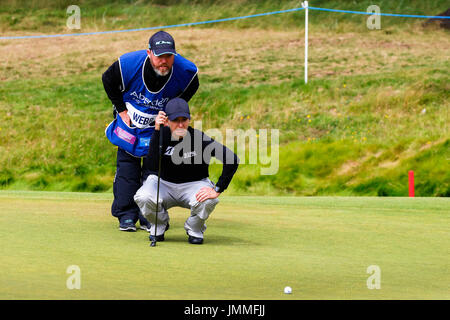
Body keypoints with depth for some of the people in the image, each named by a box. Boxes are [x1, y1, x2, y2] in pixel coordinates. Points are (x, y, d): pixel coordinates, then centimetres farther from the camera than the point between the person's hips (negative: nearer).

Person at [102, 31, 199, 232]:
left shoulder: (186, 71, -28)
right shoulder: (128, 64, -30)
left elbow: (189, 90, -1)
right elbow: (108, 80, -7)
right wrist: (122, 110, -7)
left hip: (160, 124, 0)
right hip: (130, 122, 0)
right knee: (127, 164, -4)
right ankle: (126, 215, 4)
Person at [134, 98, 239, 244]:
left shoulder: (199, 138, -21)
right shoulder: (161, 134, -16)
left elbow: (232, 160, -25)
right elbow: (152, 166, -32)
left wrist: (217, 190, -28)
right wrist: (157, 131, -37)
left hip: (194, 185, -1)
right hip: (164, 184, 1)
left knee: (207, 200, -35)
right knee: (143, 198, -30)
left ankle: (194, 229, 1)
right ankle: (159, 226, 6)